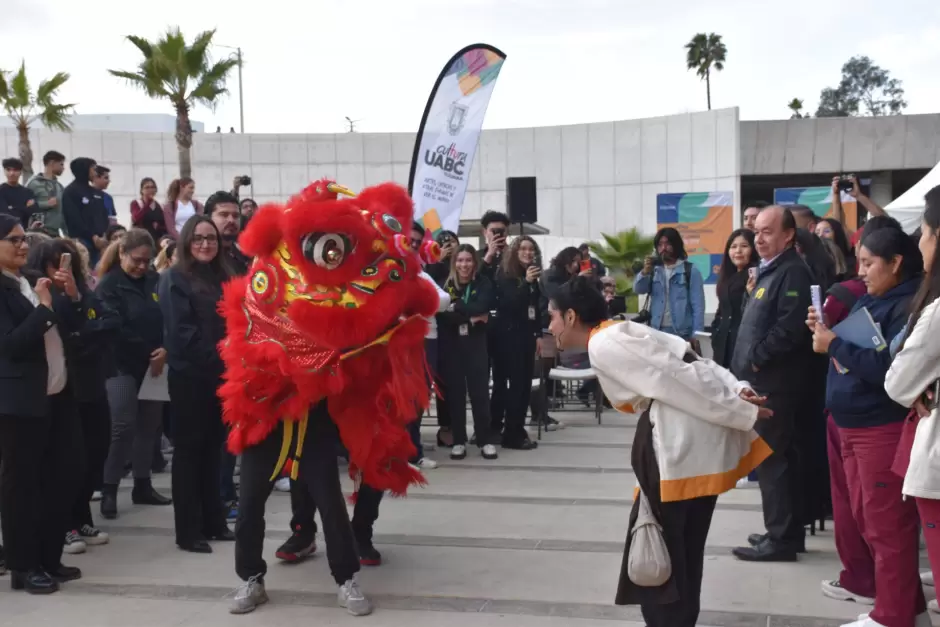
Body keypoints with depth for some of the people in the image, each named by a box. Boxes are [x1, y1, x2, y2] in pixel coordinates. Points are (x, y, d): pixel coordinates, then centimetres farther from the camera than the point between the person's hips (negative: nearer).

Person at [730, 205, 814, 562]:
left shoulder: (793, 272, -14)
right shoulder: (770, 270, 18)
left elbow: (790, 327, -25)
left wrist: (756, 358, -16)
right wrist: (749, 363, 12)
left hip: (775, 382, -10)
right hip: (764, 379, 10)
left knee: (771, 459, -6)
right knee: (780, 457, 15)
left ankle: (780, 538, 1)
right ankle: (787, 531, 24)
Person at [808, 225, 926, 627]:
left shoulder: (909, 305, -15)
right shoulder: (869, 301, 12)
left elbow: (889, 367, -25)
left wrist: (834, 345, -20)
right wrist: (827, 331, 0)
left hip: (884, 429, -10)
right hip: (851, 425, 10)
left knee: (886, 525, 1)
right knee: (866, 518, 17)